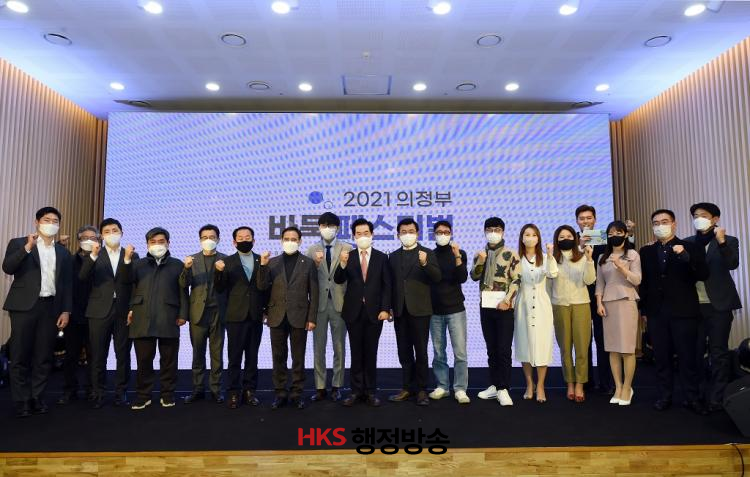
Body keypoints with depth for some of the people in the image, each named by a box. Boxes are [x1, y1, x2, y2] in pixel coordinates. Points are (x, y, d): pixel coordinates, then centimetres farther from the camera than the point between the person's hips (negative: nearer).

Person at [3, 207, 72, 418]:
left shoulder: (63, 252, 14)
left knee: (44, 356, 5)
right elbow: (7, 268, -11)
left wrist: (66, 310, 4)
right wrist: (28, 247, -19)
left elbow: (67, 284, 12)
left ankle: (37, 398, 15)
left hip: (51, 308, 3)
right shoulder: (19, 243, 6)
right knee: (21, 356, 1)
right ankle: (22, 401, 10)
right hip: (25, 306, -3)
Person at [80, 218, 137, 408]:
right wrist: (93, 255, -21)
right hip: (100, 312, 0)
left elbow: (133, 282, -7)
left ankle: (121, 393, 15)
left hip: (124, 312, 0)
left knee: (123, 355, 5)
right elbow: (82, 277, -8)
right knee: (98, 356, 5)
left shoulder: (132, 255, 7)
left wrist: (127, 259, -21)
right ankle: (98, 394, 16)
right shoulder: (94, 255, 8)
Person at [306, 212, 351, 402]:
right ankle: (320, 387, 18)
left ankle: (336, 386, 19)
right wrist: (315, 264, -15)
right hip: (319, 303, 2)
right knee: (318, 348, 7)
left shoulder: (347, 249, 1)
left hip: (339, 303, -1)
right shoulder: (312, 250, 7)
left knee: (339, 347, 7)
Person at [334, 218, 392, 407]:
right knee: (356, 352, 7)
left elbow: (387, 285, 0)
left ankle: (371, 391, 16)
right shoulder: (348, 257, 3)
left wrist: (385, 308, -10)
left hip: (374, 311, 0)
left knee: (371, 352, 7)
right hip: (354, 311, 1)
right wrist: (342, 264, -28)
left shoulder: (381, 257, 2)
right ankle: (357, 391, 16)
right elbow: (339, 280, -9)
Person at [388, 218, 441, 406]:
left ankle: (421, 390, 11)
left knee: (421, 351, 2)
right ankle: (407, 387, 20)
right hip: (400, 310, 4)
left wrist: (425, 263, -29)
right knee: (404, 352, 10)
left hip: (419, 309, -4)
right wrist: (389, 307, 6)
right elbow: (391, 283, 12)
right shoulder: (393, 256, 12)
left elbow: (437, 277, -12)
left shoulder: (427, 253, 0)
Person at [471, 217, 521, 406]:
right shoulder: (480, 254, 12)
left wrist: (506, 301, -16)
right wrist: (480, 261, -10)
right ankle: (495, 385, 19)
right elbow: (474, 277, 7)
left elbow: (516, 280, -6)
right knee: (491, 349, 11)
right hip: (486, 306, 4)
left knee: (504, 349, -4)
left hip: (504, 306, -4)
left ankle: (503, 389, 0)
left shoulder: (511, 254, 0)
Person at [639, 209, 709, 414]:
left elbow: (703, 275, -9)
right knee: (661, 357, 7)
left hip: (683, 312, -2)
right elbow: (644, 282, 10)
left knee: (687, 357, 3)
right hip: (656, 313, 3)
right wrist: (644, 310, 8)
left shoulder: (690, 248, 2)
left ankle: (692, 398, 14)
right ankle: (665, 396, 17)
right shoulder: (646, 251, 10)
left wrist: (686, 257, -23)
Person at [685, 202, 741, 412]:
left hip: (718, 305, -2)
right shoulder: (687, 243, 9)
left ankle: (717, 398, 10)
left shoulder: (728, 241, 2)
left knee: (718, 353, 3)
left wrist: (721, 242, -28)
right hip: (693, 305, 3)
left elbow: (732, 264, -16)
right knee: (695, 351, 7)